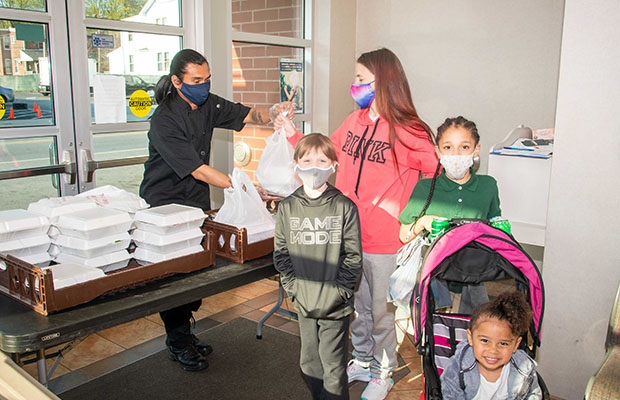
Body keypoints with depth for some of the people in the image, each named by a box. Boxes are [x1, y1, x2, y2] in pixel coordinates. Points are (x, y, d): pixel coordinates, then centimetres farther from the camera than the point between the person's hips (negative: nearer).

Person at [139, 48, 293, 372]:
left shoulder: (208, 104, 0)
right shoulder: (164, 120, -22)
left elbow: (248, 115, 6)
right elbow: (198, 170, -27)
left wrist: (273, 112, -18)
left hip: (197, 200, 6)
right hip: (165, 203, -6)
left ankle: (184, 330, 27)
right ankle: (178, 342, 18)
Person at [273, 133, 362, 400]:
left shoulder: (344, 207, -8)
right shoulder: (287, 207, 1)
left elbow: (353, 256, -6)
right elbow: (281, 253, 4)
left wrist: (339, 291, -12)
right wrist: (293, 288, -4)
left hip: (336, 305, -3)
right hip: (303, 303, 4)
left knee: (333, 367, 5)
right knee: (309, 364, 17)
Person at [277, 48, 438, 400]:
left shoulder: (406, 132, -15)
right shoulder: (354, 122, 5)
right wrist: (293, 135, 15)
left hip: (385, 242, -6)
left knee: (381, 311, 11)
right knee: (356, 305, 22)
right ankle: (362, 361, 43)